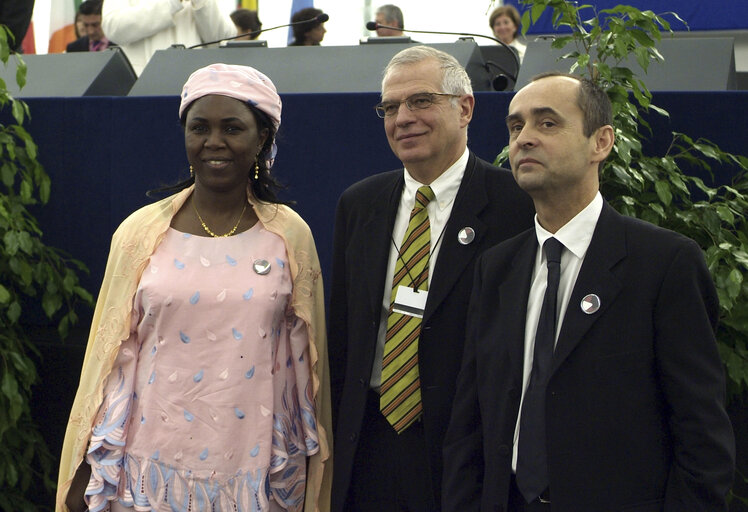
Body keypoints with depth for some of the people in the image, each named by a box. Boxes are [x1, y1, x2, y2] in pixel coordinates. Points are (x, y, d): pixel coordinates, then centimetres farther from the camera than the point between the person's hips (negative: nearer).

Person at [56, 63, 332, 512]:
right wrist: (87, 474, 2)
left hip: (258, 474, 0)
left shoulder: (290, 236, 0)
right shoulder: (141, 233, -1)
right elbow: (113, 356, 3)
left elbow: (306, 361, 5)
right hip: (158, 469, 0)